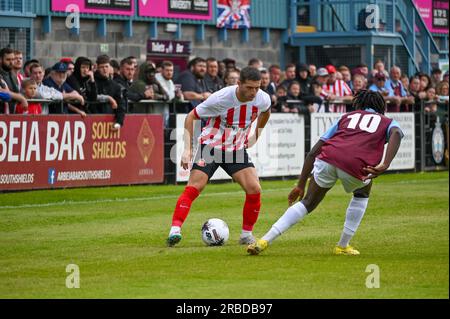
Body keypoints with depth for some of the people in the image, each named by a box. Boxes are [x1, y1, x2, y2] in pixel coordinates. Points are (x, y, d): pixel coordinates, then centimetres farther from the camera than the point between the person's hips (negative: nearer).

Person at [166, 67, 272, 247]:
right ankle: (175, 230, -21)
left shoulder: (262, 99, -12)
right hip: (211, 146, -4)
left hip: (237, 149, 4)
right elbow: (191, 116, -12)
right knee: (194, 188, -19)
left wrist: (256, 135, 18)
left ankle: (247, 234, 4)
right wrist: (187, 149, -17)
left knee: (254, 189, -12)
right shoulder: (220, 98, -24)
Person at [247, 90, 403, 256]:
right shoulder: (388, 122, 29)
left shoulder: (346, 117, 34)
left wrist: (301, 185, 28)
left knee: (307, 203, 18)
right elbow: (396, 133, 0)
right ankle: (343, 246, 30)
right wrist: (385, 165, -13)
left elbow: (313, 152, 26)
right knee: (362, 194, 33)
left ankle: (265, 240, 3)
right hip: (356, 166, -2)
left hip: (327, 159, 2)